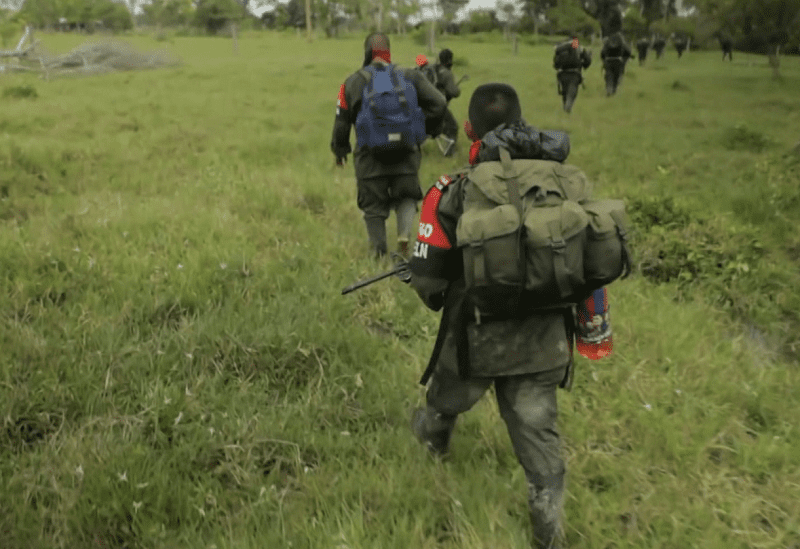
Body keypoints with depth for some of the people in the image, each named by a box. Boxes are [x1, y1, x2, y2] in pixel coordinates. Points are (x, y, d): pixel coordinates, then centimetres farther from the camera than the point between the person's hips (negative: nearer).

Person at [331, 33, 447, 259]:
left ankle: (379, 254, 12)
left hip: (370, 156, -1)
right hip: (406, 154, 1)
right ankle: (405, 234, -9)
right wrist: (423, 129, 14)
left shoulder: (353, 82, 0)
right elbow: (439, 104, 0)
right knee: (407, 197, 17)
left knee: (373, 206, 10)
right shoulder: (410, 77, 4)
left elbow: (341, 121, 3)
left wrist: (340, 149, 18)